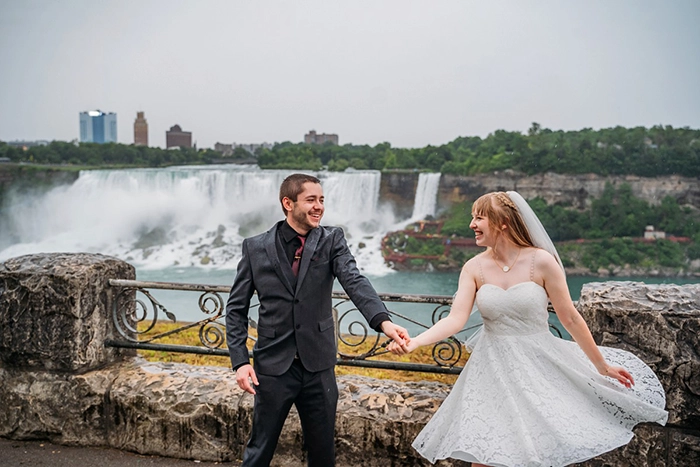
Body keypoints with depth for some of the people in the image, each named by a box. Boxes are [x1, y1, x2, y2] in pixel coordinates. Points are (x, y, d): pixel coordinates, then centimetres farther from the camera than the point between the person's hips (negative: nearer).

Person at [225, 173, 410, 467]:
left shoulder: (332, 240, -1)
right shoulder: (255, 247, -2)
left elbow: (354, 282, -18)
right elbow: (236, 308, 2)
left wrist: (383, 321, -36)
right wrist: (240, 361, -8)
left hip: (319, 367, 1)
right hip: (273, 367, -1)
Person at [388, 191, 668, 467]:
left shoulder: (541, 261, -11)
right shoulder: (474, 268, -3)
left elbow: (571, 319, -3)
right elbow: (456, 320, -11)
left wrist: (603, 367, 3)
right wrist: (414, 343, -25)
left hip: (538, 365, -2)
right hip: (493, 369, 2)